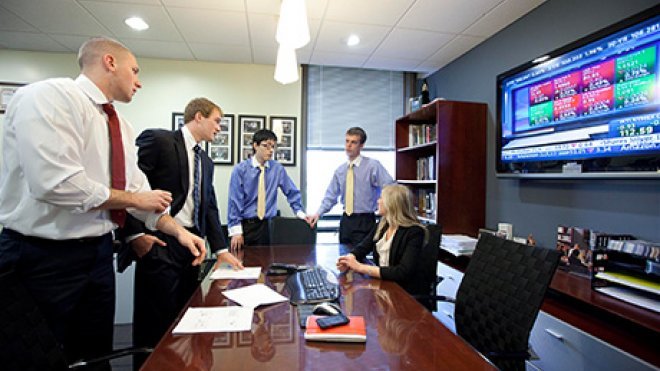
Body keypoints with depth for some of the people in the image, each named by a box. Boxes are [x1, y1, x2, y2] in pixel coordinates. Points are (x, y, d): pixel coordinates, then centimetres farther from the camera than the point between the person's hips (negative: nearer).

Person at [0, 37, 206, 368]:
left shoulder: (120, 125, 9)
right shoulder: (49, 96, -15)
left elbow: (137, 188, 11)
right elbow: (58, 184, -27)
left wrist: (178, 231, 2)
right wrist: (134, 199, -14)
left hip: (97, 252, 8)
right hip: (43, 257, -8)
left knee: (96, 357, 20)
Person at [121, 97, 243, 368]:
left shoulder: (205, 161, 16)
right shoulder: (158, 140, -7)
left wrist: (221, 249, 9)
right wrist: (135, 234, -15)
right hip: (160, 244, -7)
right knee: (155, 323, 3)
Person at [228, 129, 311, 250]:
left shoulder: (278, 169, 1)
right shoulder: (240, 169, -5)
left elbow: (292, 192, 11)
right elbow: (235, 201, -7)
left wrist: (300, 212, 2)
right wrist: (236, 231, -10)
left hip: (267, 226, 2)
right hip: (245, 225, -1)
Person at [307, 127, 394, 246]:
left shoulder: (373, 165, -6)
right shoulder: (340, 170, 9)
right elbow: (331, 196, 12)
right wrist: (318, 213, 0)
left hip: (364, 222, -4)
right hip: (346, 221, 5)